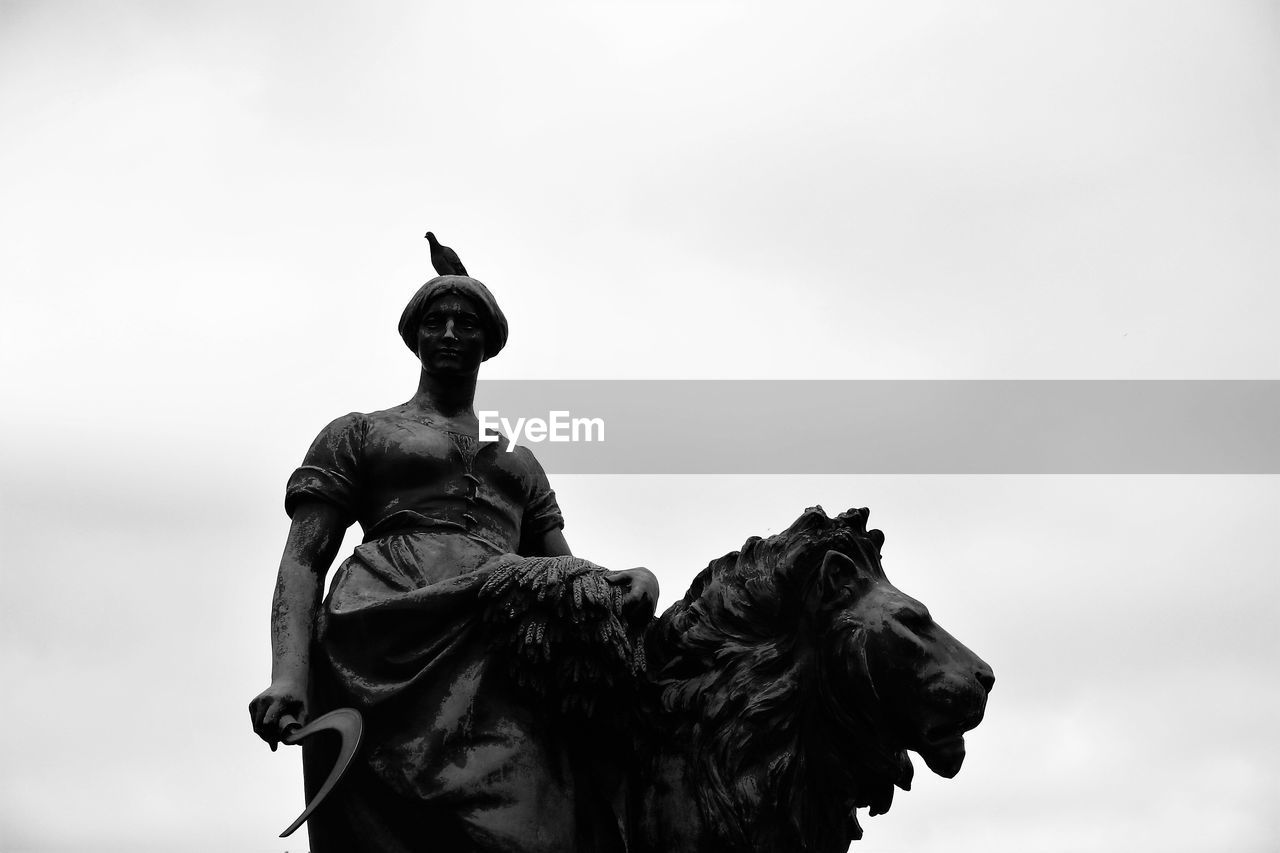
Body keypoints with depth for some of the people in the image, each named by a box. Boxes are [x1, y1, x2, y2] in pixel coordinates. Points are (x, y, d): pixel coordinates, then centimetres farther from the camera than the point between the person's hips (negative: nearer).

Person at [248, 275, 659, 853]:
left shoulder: (521, 462, 35)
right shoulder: (357, 434, 23)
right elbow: (302, 561, 11)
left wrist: (630, 578, -1)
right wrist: (288, 674, -9)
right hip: (390, 642, -3)